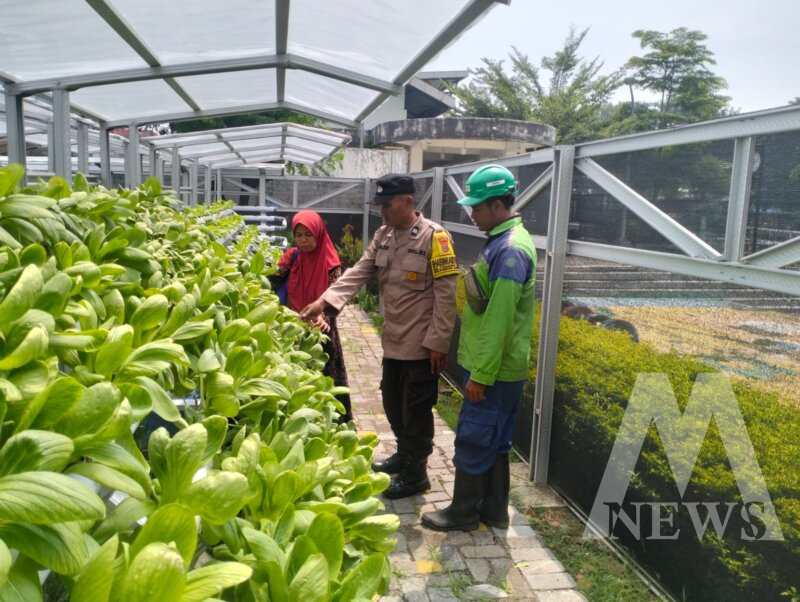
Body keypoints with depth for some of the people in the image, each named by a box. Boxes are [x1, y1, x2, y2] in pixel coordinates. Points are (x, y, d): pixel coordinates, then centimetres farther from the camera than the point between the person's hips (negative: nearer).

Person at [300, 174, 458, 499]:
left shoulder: (434, 237, -17)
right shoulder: (383, 236, 6)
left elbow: (446, 293, -17)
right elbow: (358, 272, 1)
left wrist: (438, 342, -18)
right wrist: (325, 300, -13)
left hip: (420, 343, -7)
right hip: (393, 340, 8)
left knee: (415, 410, 6)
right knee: (392, 402, 21)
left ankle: (416, 474, 23)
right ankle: (404, 454, 43)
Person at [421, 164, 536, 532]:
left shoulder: (511, 249, -20)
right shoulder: (504, 241, 12)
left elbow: (498, 320, -23)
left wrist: (481, 374, -20)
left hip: (494, 370, -10)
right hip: (498, 368, 10)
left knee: (473, 440, 3)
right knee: (494, 441, 17)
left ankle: (464, 512, 19)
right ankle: (493, 511, 29)